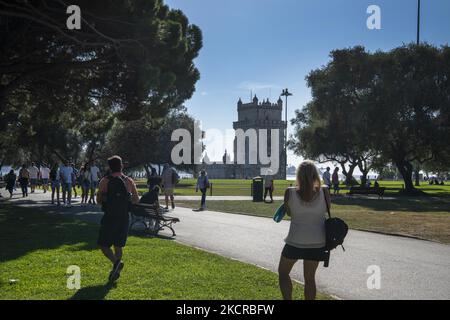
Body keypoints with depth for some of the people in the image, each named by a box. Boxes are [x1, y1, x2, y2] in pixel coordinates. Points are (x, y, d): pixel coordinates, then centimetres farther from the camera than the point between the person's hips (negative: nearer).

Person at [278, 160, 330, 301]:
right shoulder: (324, 192, -9)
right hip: (317, 243, 2)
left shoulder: (290, 193, -11)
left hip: (296, 242, -2)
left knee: (283, 272, 19)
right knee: (310, 277, 15)